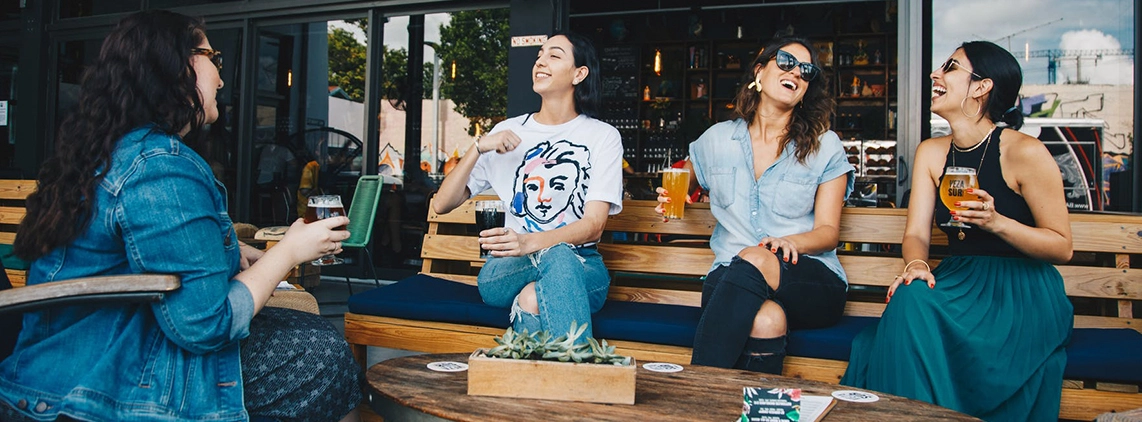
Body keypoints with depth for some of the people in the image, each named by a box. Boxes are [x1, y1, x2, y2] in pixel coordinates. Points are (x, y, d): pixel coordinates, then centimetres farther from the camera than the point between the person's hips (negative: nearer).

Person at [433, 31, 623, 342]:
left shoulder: (602, 136, 4)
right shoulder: (509, 132, 11)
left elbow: (594, 223, -10)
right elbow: (442, 205, 6)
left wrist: (531, 242, -29)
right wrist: (479, 147, -9)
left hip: (581, 268, -1)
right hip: (507, 269, 2)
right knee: (555, 255, -36)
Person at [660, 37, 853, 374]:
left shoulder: (825, 146, 9)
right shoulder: (717, 139, 15)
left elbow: (828, 230, 3)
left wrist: (791, 241, -20)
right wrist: (672, 199, 8)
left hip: (813, 283, 0)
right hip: (730, 275, 1)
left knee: (752, 261, -38)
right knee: (767, 320, -38)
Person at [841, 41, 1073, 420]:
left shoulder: (1025, 153, -9)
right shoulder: (931, 152, 9)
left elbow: (1062, 247, -5)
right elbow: (916, 233, 3)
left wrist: (996, 221, -21)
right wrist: (915, 263, -21)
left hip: (1023, 292, -5)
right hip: (959, 281, 5)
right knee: (910, 297, -29)